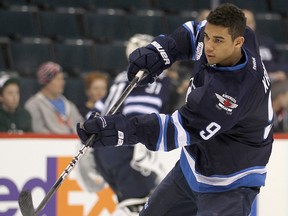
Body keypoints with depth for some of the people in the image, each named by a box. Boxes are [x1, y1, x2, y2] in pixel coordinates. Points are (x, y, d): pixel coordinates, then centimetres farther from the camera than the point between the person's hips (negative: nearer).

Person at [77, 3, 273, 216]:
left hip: (230, 183, -9)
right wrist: (160, 51, -7)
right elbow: (194, 32, 11)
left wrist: (121, 129, -42)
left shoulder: (237, 90, -38)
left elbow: (184, 128, -37)